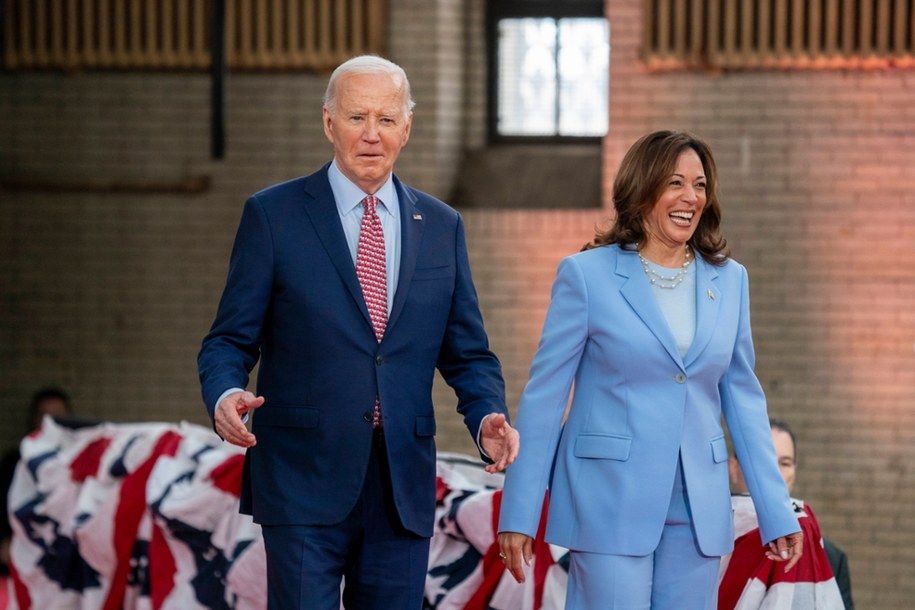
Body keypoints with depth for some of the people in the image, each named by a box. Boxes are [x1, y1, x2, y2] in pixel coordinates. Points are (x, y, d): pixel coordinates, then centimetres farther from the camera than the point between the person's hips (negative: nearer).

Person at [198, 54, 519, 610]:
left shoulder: (442, 227, 11)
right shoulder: (274, 215, 1)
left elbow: (467, 353, 13)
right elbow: (230, 339, 1)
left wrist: (489, 417, -7)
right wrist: (225, 395, -21)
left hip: (403, 488, 3)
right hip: (304, 481, -3)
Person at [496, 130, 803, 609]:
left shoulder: (729, 281, 9)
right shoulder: (587, 275, -3)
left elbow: (743, 399, 12)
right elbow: (544, 395, -2)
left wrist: (777, 513, 6)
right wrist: (519, 515, -5)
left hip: (698, 511, 4)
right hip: (610, 504, -4)